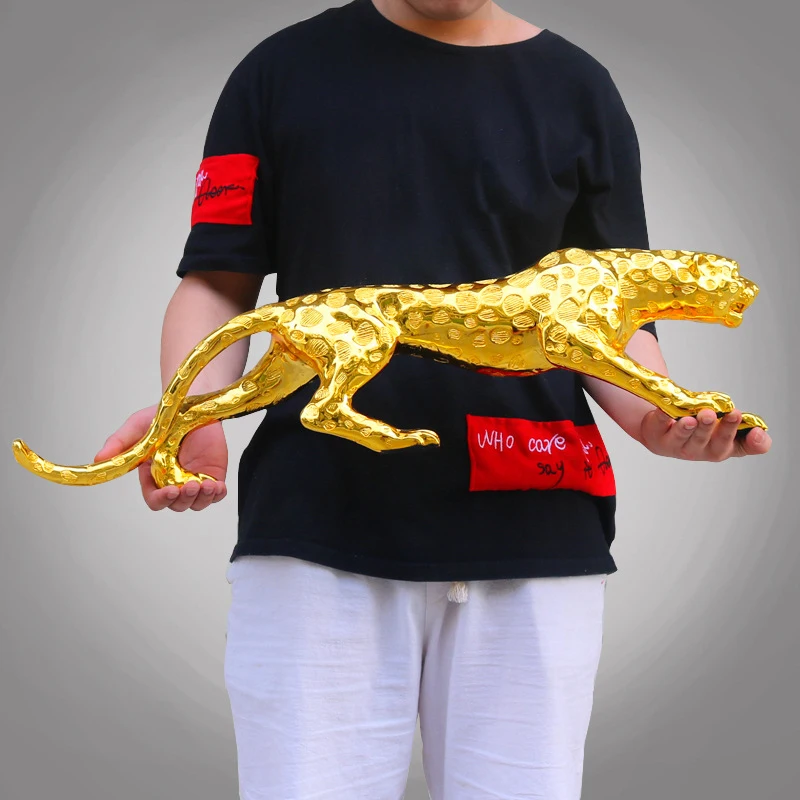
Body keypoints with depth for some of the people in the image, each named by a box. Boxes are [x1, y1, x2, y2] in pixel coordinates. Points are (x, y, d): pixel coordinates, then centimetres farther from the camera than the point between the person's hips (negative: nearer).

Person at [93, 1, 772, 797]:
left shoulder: (578, 90, 11)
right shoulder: (281, 71, 9)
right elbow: (220, 281, 8)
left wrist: (658, 414, -10)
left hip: (530, 535, 1)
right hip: (314, 528, -1)